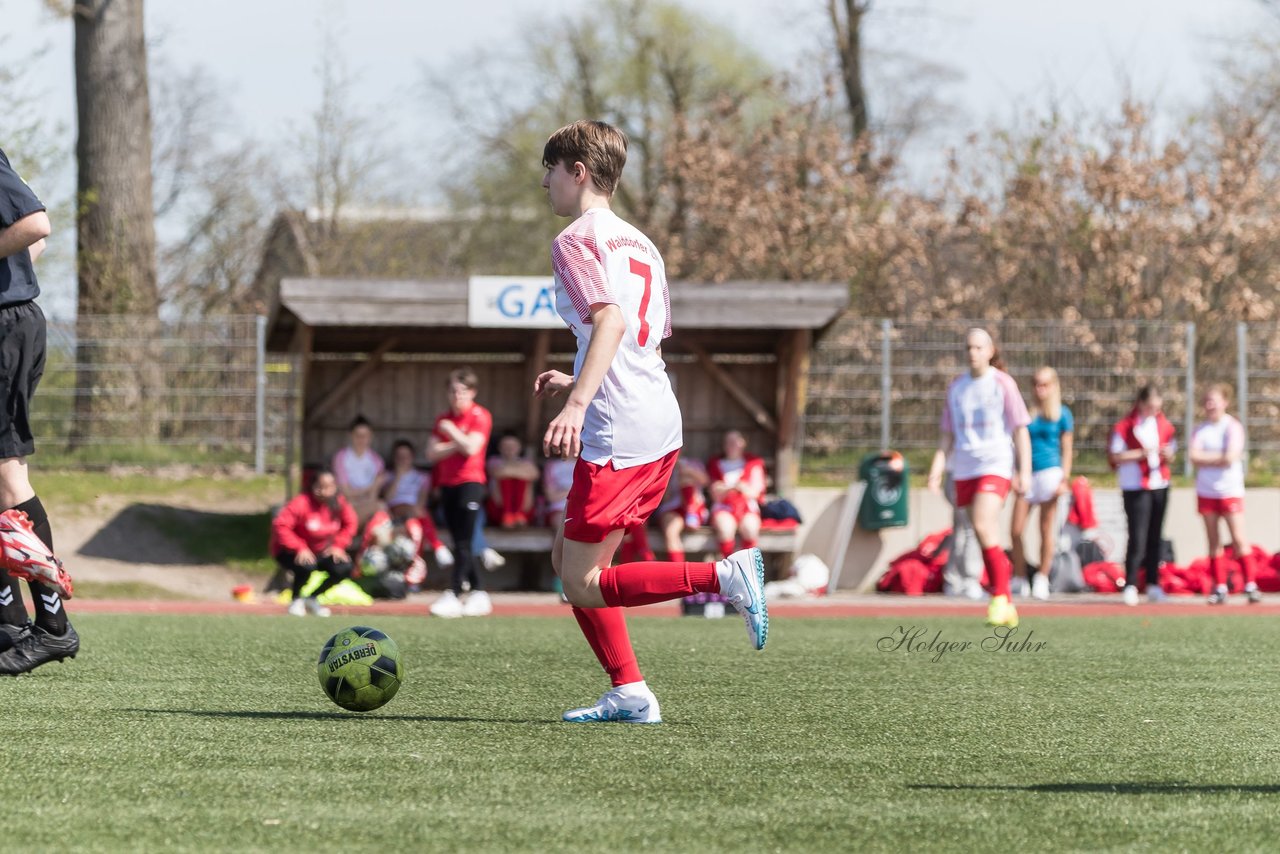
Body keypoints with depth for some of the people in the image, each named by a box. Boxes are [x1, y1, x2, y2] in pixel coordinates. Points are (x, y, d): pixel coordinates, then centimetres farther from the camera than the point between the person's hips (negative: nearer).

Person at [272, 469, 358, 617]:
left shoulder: (340, 503, -8)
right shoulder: (301, 503, -25)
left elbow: (350, 524, 8)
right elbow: (280, 526, -29)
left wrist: (338, 545, -6)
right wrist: (299, 549, -33)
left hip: (321, 551, 6)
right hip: (292, 553, -6)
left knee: (345, 568, -14)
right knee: (306, 566, -38)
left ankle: (312, 599, 9)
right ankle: (296, 601, -5)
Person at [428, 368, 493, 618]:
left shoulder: (480, 416, -4)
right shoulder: (443, 419, 15)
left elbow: (471, 447, -18)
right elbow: (432, 453, 4)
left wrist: (451, 431, -8)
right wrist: (456, 445, -9)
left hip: (470, 482, -7)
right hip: (447, 484, 7)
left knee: (464, 543, -12)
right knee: (461, 543, 8)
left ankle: (454, 595, -17)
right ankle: (478, 593, 13)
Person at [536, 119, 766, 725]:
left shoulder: (576, 240, -6)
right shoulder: (638, 243, 21)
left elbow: (611, 319, -22)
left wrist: (576, 405, -31)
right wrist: (575, 381, 33)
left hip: (616, 431, -9)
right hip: (662, 428, 9)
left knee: (582, 585, -7)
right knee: (569, 558, 17)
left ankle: (724, 576, -17)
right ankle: (628, 693, 11)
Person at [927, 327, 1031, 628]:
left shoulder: (1003, 384, -1)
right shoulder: (956, 387, 12)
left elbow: (1020, 431, 0)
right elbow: (948, 436, 16)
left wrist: (1024, 471, -6)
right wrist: (937, 469, 5)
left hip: (995, 466, -5)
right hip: (965, 469, 5)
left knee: (983, 527, -24)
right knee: (986, 541, 7)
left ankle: (1000, 596, -18)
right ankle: (1006, 606, 14)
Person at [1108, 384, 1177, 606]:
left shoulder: (1164, 425, 9)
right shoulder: (1125, 425, -7)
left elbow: (1171, 448, 19)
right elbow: (1114, 456, -8)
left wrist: (1168, 454, -5)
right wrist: (1141, 453, -18)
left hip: (1160, 486, 5)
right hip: (1135, 486, -5)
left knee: (1155, 537, 9)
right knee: (1137, 538, -11)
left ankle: (1153, 585, 14)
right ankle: (1130, 586, -8)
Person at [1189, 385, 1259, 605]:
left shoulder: (1233, 427, -5)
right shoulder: (1201, 430, 7)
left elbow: (1230, 458, -16)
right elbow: (1194, 456, -6)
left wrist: (1206, 458, -6)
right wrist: (1219, 457, -11)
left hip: (1230, 490, -4)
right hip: (1206, 492, 4)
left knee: (1238, 539, -9)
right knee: (1214, 541, 4)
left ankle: (1251, 585, -6)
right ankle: (1220, 588, 6)